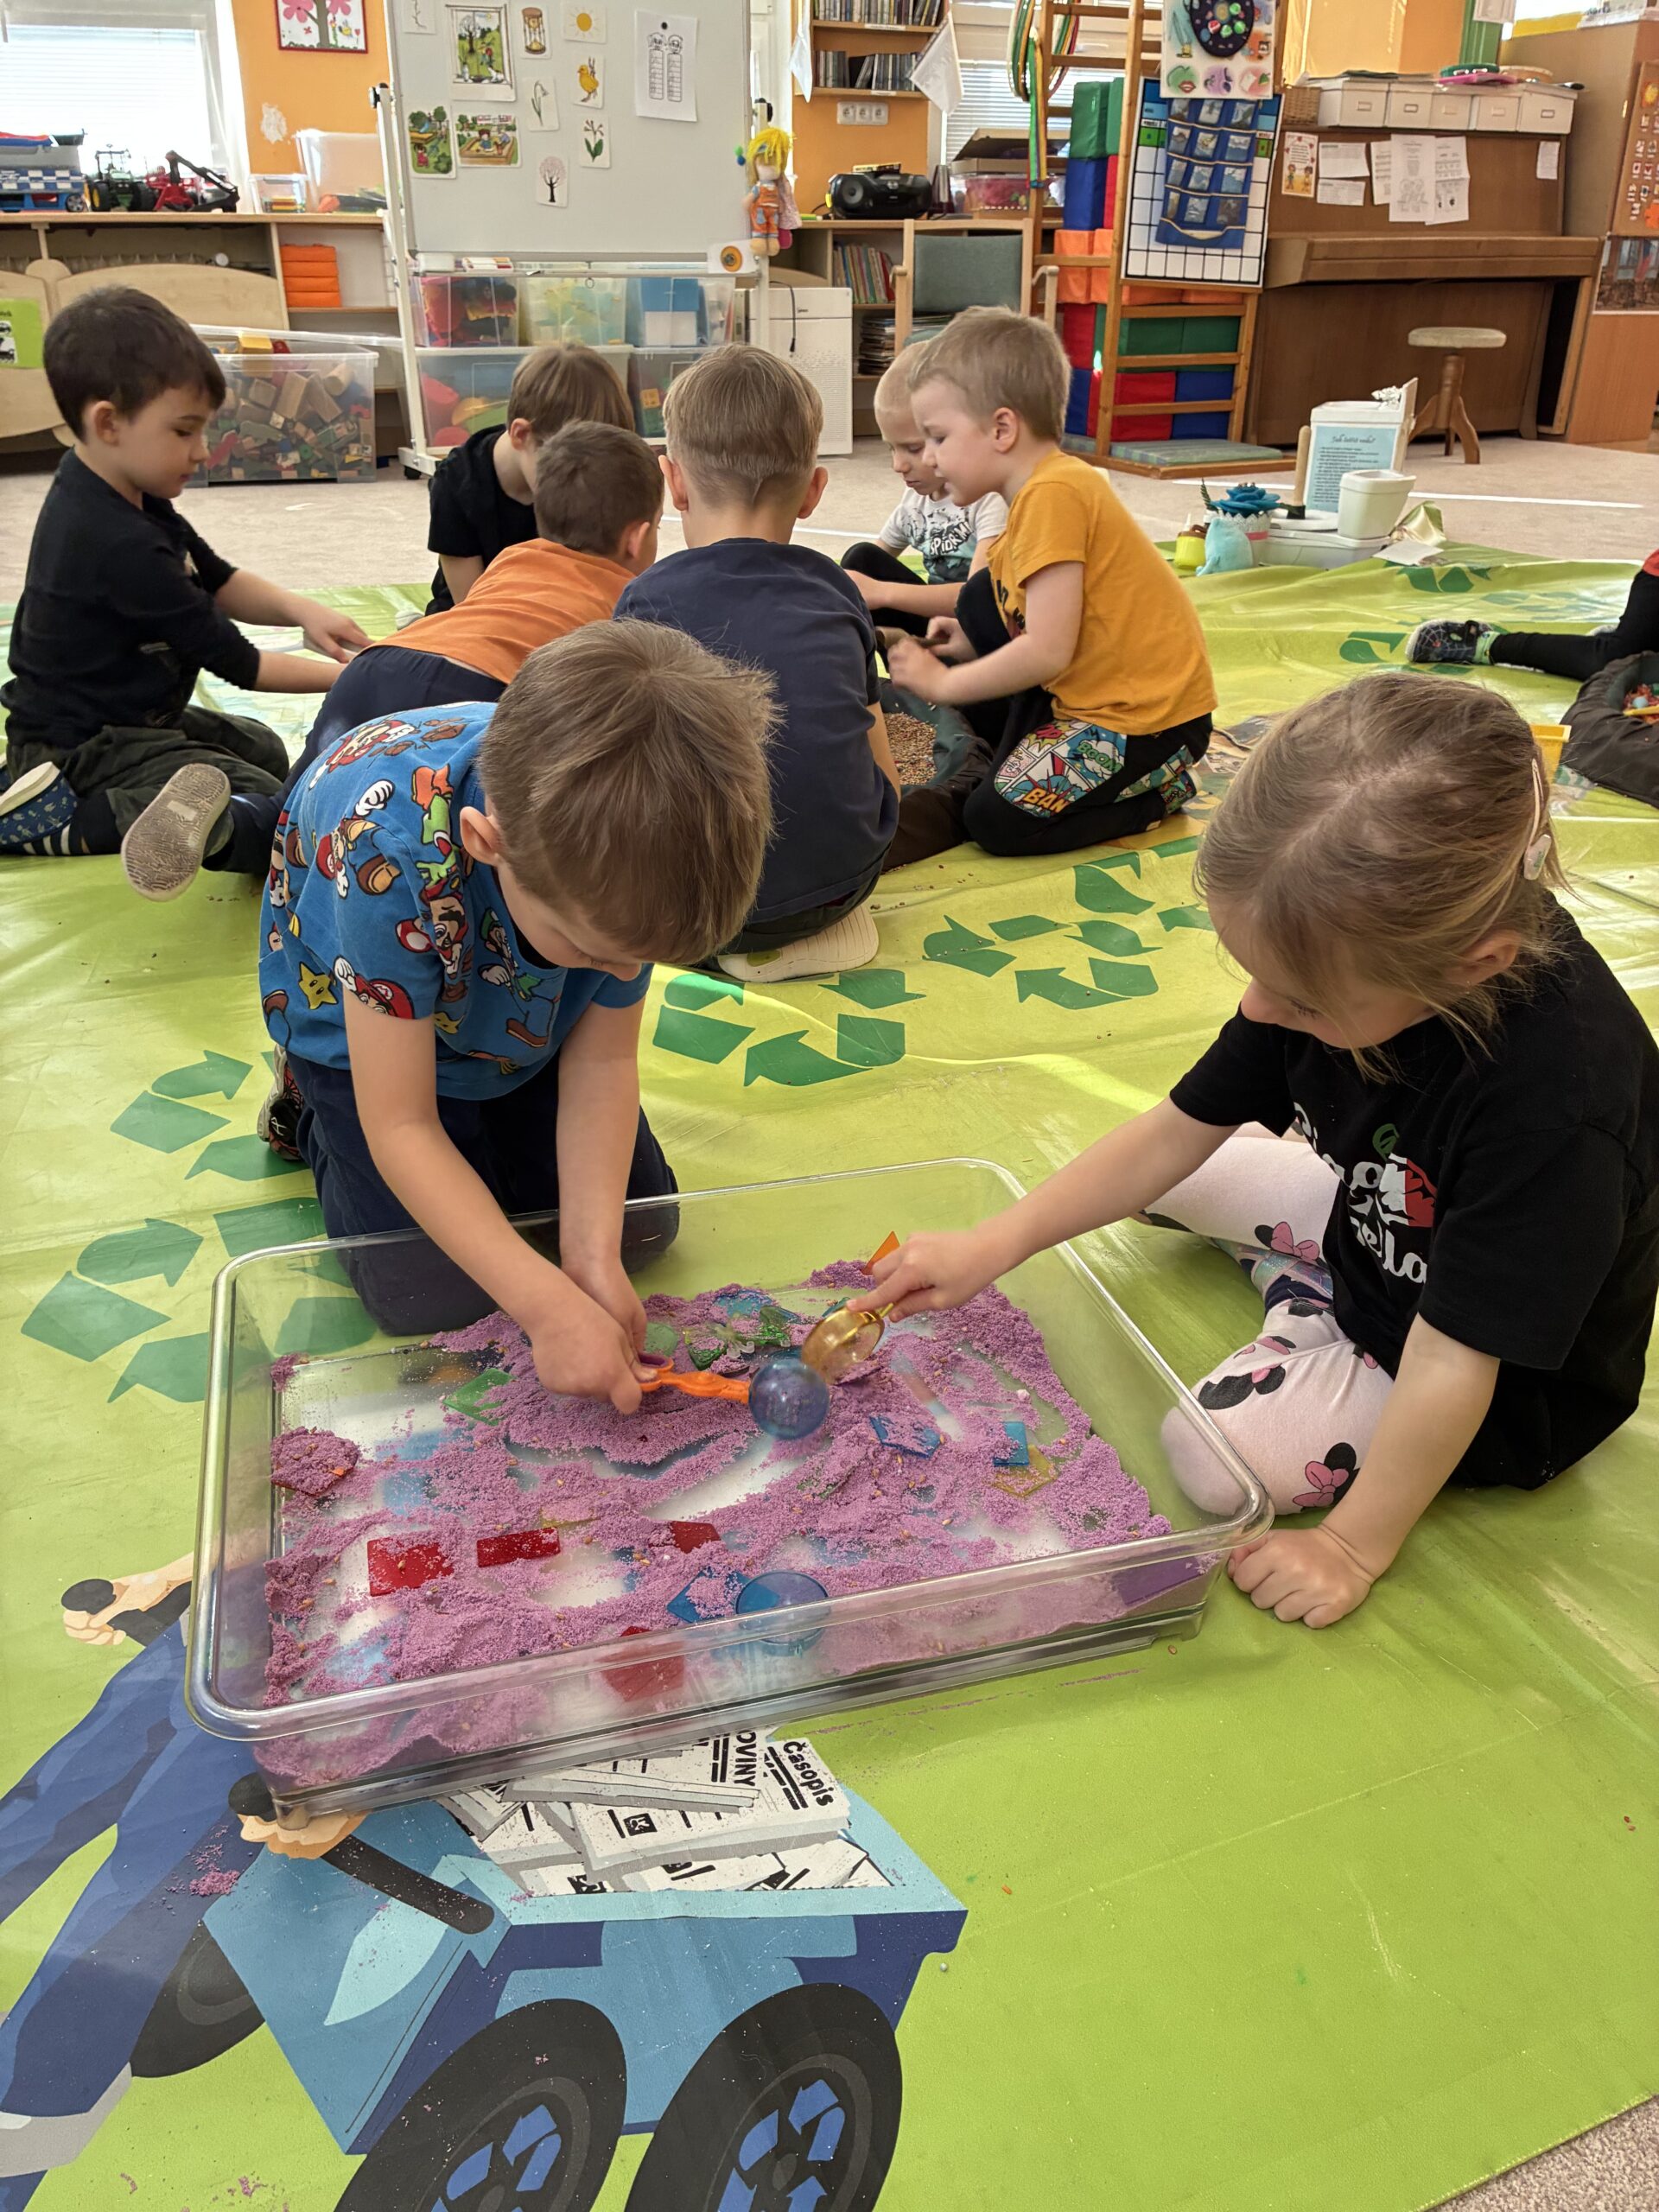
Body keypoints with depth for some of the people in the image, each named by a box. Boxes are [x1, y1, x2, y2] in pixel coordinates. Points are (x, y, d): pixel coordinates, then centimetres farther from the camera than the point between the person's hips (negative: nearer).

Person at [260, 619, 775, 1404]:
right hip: (361, 1024, -3)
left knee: (643, 1220, 2)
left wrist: (594, 1257, -28)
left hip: (523, 1017, 4)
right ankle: (317, 1120, 15)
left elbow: (604, 1059, -19)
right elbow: (401, 1127, -34)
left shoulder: (623, 852, -31)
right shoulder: (388, 855, -44)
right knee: (429, 1295, -12)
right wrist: (549, 1306, -39)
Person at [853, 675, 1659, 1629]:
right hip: (1371, 1224, 6)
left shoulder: (1556, 1094, -42)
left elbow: (1452, 1365, -34)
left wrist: (1357, 1546, -23)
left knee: (1212, 1457, -20)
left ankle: (1304, 1317, 5)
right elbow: (1178, 1130, -10)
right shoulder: (1346, 955, -20)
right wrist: (998, 1242, -14)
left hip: (1505, 1381, -6)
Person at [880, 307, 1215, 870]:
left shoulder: (1051, 496, -22)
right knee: (981, 598, 15)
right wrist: (973, 647, 4)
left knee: (998, 820, -16)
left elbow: (1048, 650, -26)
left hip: (1148, 718, -10)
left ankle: (1156, 789, 1)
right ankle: (1009, 762, 11)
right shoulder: (1055, 482, 8)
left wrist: (943, 683, -14)